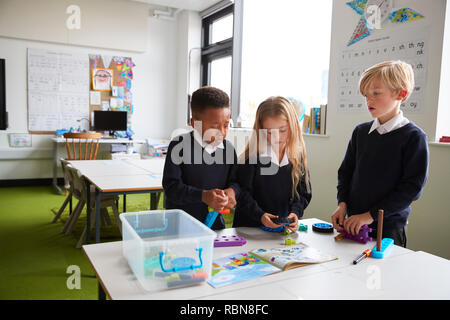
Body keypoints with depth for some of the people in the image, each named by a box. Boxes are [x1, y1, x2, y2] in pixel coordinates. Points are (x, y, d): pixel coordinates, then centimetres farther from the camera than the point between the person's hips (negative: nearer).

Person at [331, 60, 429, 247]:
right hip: (353, 222, 5)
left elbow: (412, 187, -14)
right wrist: (342, 204, -4)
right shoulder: (360, 131, 5)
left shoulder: (413, 136, -11)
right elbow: (346, 171, 10)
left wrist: (371, 215, -17)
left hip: (389, 227, -4)